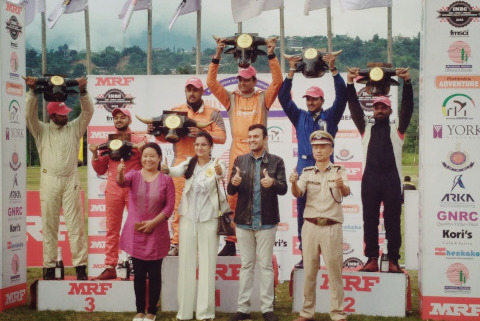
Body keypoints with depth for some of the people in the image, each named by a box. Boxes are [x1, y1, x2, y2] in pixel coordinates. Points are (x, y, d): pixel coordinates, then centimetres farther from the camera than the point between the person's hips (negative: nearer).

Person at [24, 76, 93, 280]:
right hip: (49, 181, 0)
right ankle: (49, 267, 8)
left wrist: (82, 91, -12)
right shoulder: (41, 130, 9)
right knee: (49, 225, 3)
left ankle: (80, 265, 1)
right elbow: (29, 114, -4)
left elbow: (88, 112, 0)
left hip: (70, 180, 0)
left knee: (76, 224, -1)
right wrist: (32, 91, -13)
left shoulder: (74, 128, 11)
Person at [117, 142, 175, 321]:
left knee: (154, 274, 6)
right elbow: (122, 182, -21)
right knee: (139, 274, 9)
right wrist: (120, 173, -44)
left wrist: (153, 222, -14)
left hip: (156, 234, -1)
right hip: (135, 233, 1)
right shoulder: (134, 175, 2)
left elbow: (170, 206, -5)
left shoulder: (166, 180, -2)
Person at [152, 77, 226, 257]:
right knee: (178, 204, -1)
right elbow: (166, 137, 13)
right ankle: (176, 243, 5)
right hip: (180, 164, 1)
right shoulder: (175, 111, 15)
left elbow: (222, 137, -2)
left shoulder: (212, 113, 9)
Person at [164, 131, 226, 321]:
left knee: (207, 265, 1)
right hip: (188, 218, 3)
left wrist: (219, 173, -51)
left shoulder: (216, 165, -4)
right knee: (186, 264, 6)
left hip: (208, 219, -3)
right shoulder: (189, 164, 5)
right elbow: (176, 171, -16)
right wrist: (165, 169, -39)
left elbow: (222, 175, -27)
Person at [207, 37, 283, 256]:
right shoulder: (231, 98, 13)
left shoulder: (263, 98, 8)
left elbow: (277, 81, -4)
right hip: (237, 153, 2)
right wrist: (217, 56, 0)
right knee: (233, 198, 1)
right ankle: (230, 243, 8)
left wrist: (271, 55, -7)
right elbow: (211, 83, 6)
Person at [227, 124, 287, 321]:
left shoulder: (276, 161, 0)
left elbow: (283, 188, -7)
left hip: (266, 221, -2)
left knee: (266, 265, 4)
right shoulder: (240, 160, 7)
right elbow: (230, 191, 3)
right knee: (246, 265, 9)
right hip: (244, 221, 2)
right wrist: (234, 182, -21)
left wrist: (272, 182, -29)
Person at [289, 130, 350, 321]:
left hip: (332, 228, -3)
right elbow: (297, 194, -6)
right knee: (309, 271, 9)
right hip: (310, 226, 3)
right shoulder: (307, 173, 9)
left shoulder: (338, 171, 1)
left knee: (334, 273, 2)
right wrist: (293, 183, -28)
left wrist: (341, 186, -39)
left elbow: (346, 192, -16)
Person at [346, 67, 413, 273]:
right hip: (370, 179, 1)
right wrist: (350, 83, -8)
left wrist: (407, 82, -12)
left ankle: (393, 260, 4)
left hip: (392, 180, -1)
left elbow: (407, 108, 1)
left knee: (393, 221, 1)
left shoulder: (396, 128, 13)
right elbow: (355, 108, 4)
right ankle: (372, 259, 6)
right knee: (370, 221, 2)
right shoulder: (366, 127, 16)